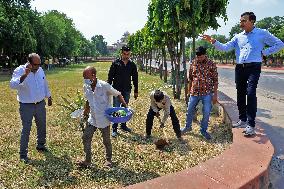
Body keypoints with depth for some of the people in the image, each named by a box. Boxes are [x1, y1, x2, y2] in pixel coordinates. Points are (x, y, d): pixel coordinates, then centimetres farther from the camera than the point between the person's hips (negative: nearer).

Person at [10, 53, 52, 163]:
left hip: (40, 104, 6)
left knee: (42, 127, 18)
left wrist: (48, 96, 23)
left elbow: (45, 85, 16)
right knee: (26, 130, 0)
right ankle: (23, 154, 15)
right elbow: (13, 85, -35)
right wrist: (25, 75, -45)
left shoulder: (40, 70, 0)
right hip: (27, 106, -5)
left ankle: (41, 146, 40)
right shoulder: (20, 70, -17)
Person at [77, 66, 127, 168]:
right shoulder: (86, 87, -3)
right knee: (86, 138, 3)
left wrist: (125, 105, -19)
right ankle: (88, 160, 19)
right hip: (92, 118, 5)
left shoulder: (104, 86, -20)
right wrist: (86, 111, 15)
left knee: (106, 140, 10)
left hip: (104, 119, -5)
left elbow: (118, 94, -10)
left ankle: (108, 159, 33)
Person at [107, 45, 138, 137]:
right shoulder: (116, 63, -4)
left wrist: (136, 91, 10)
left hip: (127, 90, 3)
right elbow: (110, 76, -2)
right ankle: (114, 129, 6)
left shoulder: (132, 65, 4)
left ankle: (123, 125, 28)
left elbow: (135, 78, 9)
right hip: (117, 89, -3)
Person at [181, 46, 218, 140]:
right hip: (194, 92, 3)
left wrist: (215, 94, -6)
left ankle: (203, 130, 20)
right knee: (190, 110, 11)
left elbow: (215, 80, -4)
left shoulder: (211, 64, -6)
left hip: (207, 93, -2)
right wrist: (189, 90, 12)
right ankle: (188, 126, 34)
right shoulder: (193, 63, 2)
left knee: (206, 112, 0)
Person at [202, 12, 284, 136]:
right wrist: (213, 41, -8)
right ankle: (242, 120, 23)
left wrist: (265, 52, 0)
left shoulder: (262, 34, 3)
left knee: (250, 94, -16)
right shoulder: (238, 37, 14)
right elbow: (225, 47, 6)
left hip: (254, 67, -5)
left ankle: (250, 125, -12)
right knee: (240, 95, 9)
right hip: (240, 68, 5)